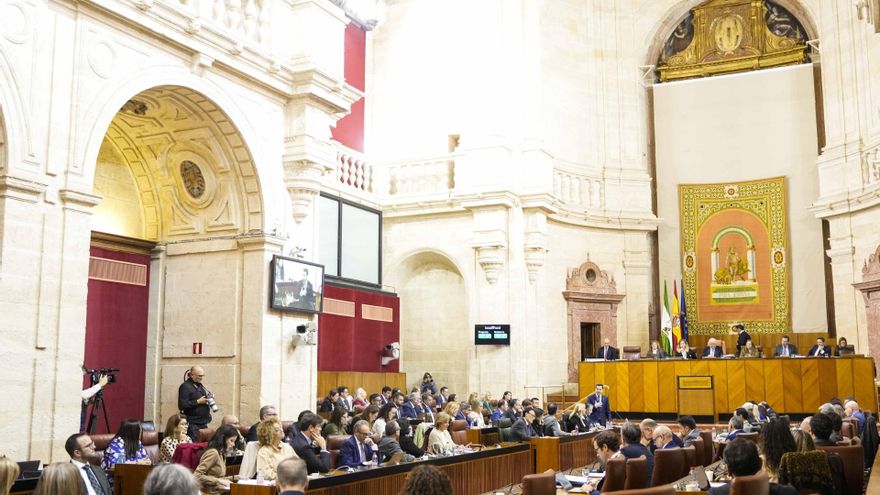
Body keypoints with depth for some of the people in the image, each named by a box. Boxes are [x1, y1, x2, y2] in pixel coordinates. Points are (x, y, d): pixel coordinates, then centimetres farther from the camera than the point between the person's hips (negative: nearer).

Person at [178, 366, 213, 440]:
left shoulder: (200, 385, 16)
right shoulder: (185, 386, -9)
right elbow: (182, 405, -18)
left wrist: (209, 397, 6)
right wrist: (198, 402, -19)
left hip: (203, 423, 8)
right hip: (193, 424, -8)